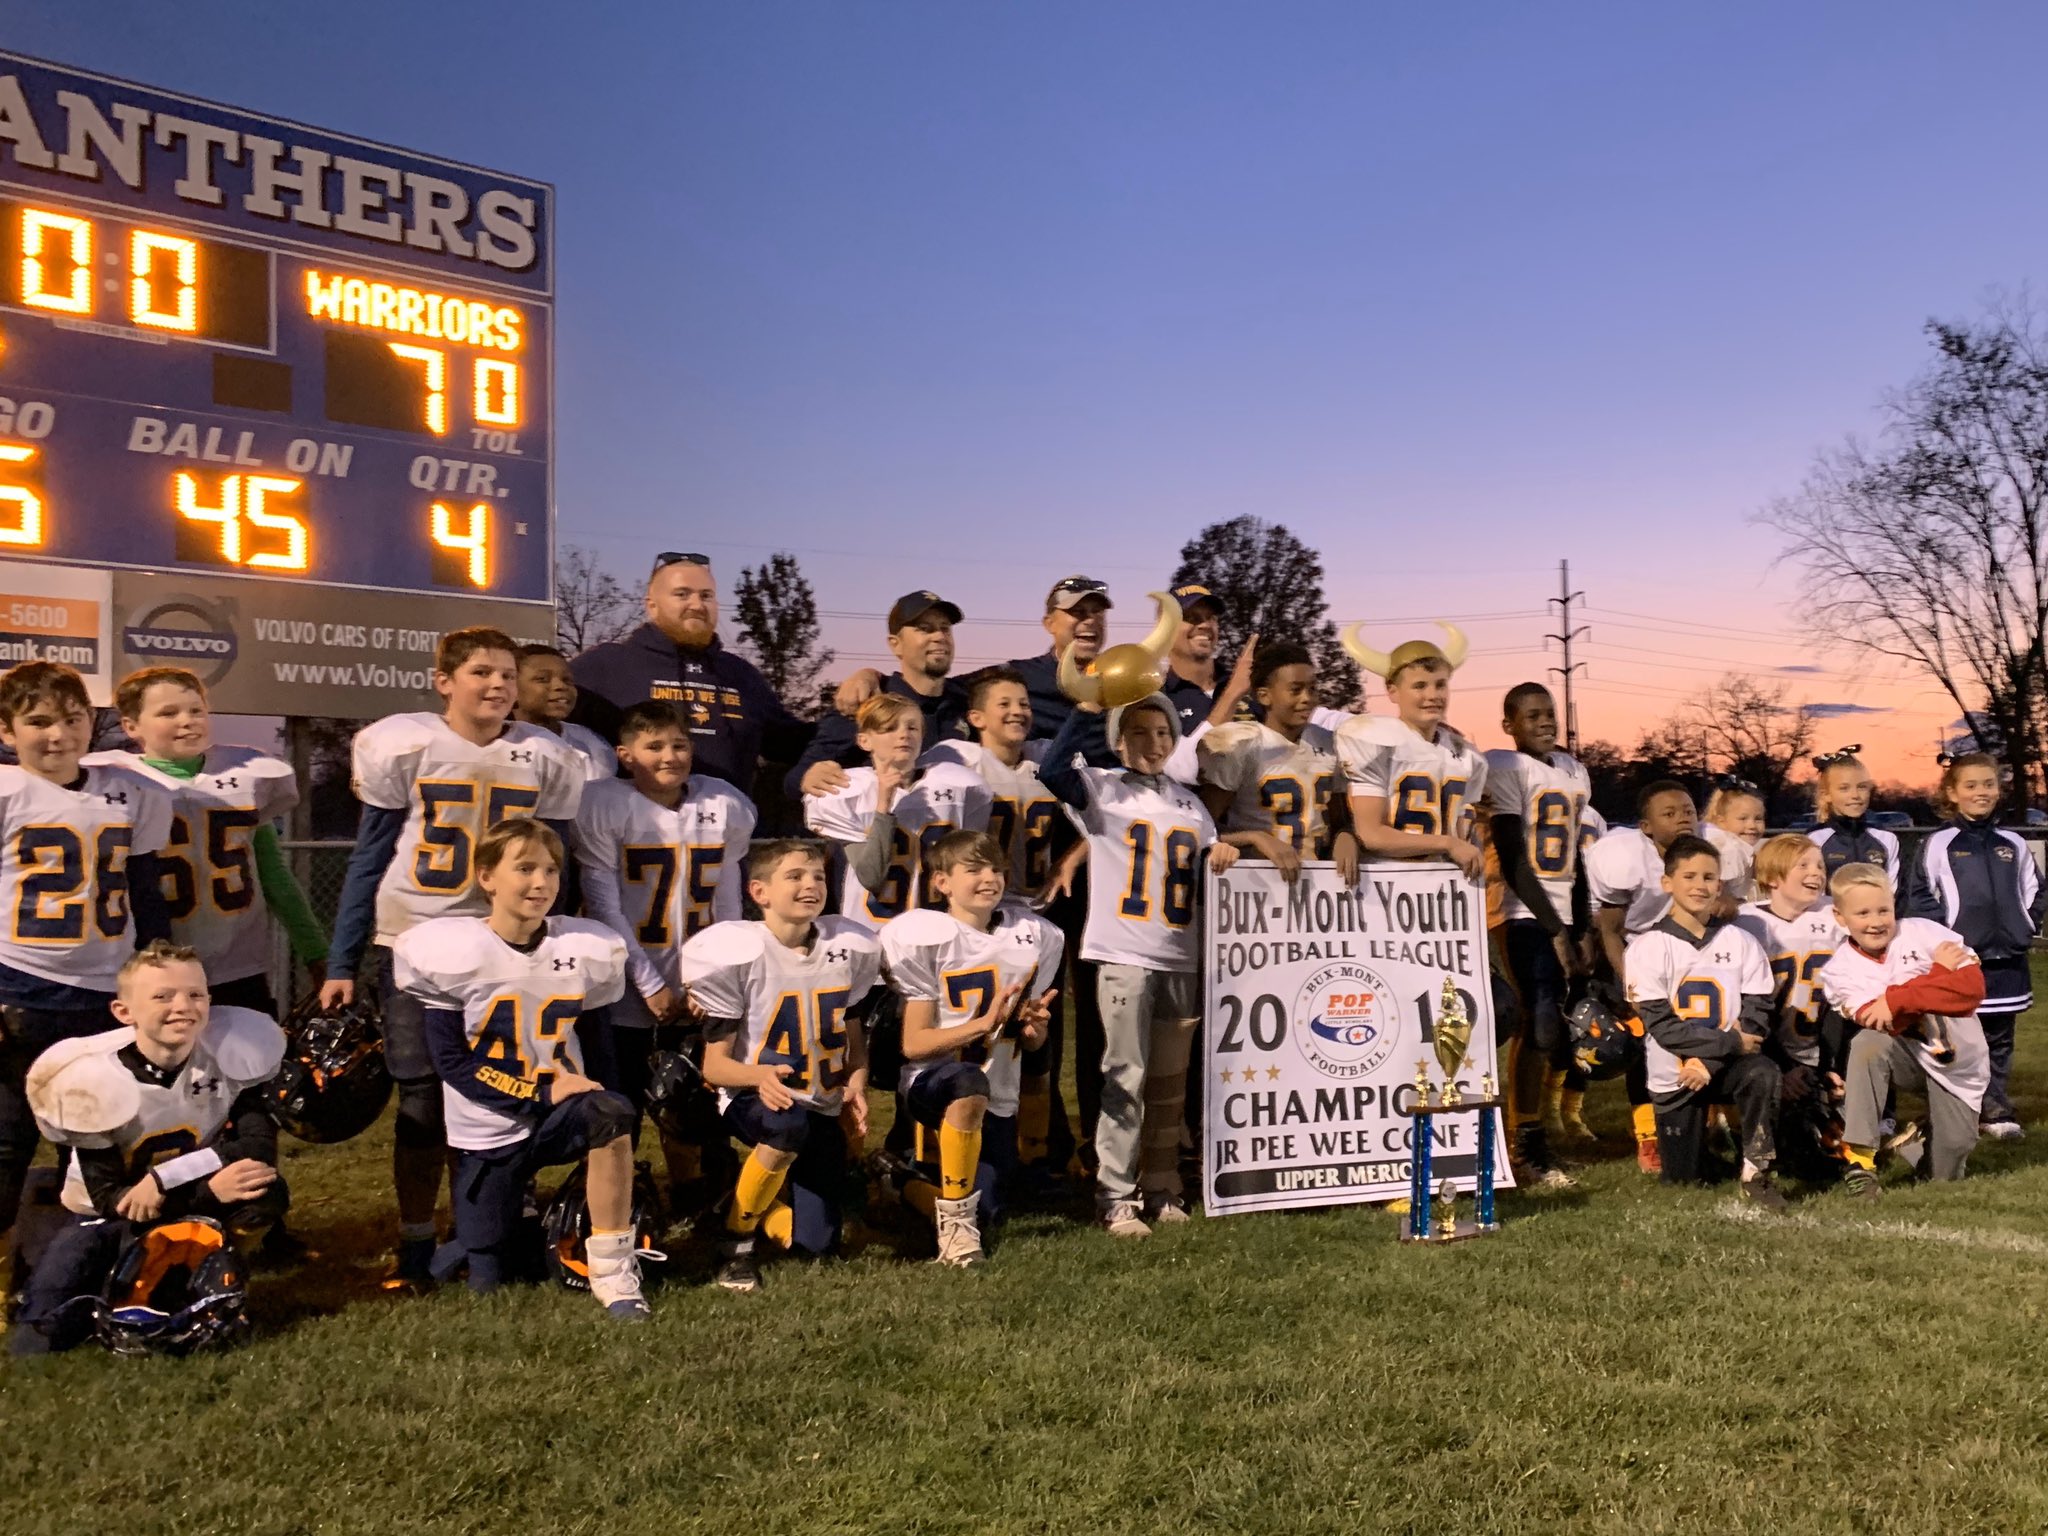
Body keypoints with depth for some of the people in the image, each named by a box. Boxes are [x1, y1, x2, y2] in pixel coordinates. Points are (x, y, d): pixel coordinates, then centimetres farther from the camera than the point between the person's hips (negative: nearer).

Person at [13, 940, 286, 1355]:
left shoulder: (232, 1051, -20)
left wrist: (165, 1179, -36)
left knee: (266, 1192, -32)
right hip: (106, 1215, -2)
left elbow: (259, 1150, -24)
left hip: (195, 1207, 2)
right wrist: (210, 1190, -36)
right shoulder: (91, 1079, -24)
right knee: (35, 1340, -26)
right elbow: (108, 1196, -23)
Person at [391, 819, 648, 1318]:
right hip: (488, 1131, -1)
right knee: (485, 1281, 3)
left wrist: (585, 1084, -10)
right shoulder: (451, 953, -13)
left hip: (560, 1113, 1)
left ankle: (612, 1271, -21)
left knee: (611, 1113, -34)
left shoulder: (587, 950, -4)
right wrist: (541, 1093, -20)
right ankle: (521, 1217, 39)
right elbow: (452, 1062, -13)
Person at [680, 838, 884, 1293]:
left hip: (824, 1106, 4)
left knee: (813, 1243, -7)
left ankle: (769, 1194, 28)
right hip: (751, 1097, -4)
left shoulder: (850, 948, 0)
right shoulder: (737, 953, -13)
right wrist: (761, 1076, -31)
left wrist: (857, 1084, -7)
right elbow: (714, 1065, -11)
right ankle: (736, 1236, -13)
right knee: (790, 1125, -39)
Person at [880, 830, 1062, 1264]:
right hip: (932, 1081, -5)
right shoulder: (921, 936, -12)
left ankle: (911, 1190, 37)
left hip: (999, 1098, 5)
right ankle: (955, 1220, -21)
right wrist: (984, 1023, -26)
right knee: (969, 1083, -40)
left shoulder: (1035, 936, 3)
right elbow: (913, 1044, -14)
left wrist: (1033, 1027, -13)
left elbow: (1032, 1042, 12)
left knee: (986, 1218, 5)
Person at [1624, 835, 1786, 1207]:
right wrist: (1731, 1043, -20)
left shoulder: (1741, 943, -1)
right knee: (1682, 1177, 4)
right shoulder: (1648, 948, -8)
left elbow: (1756, 1018, -6)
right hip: (1674, 1074, -1)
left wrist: (1710, 1063, -19)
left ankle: (1756, 1173, -18)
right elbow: (1662, 1026, -14)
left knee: (1763, 1073, -33)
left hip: (1729, 1063, 1)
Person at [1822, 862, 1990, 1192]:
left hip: (1957, 1062, 0)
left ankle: (1926, 1137, 34)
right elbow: (1881, 1025, -22)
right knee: (1868, 1042, -35)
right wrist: (1939, 972, -22)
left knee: (1945, 1173, -6)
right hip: (1906, 1056, 0)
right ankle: (1860, 1160, -31)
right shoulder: (1840, 970, -9)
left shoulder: (1923, 933, -11)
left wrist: (1897, 999, -26)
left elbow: (1973, 986, -21)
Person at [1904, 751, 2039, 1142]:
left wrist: (2026, 927, 5)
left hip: (2007, 961, 4)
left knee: (1999, 1040, 10)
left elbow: (2035, 890, 17)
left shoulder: (2014, 844, 9)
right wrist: (1943, 935, -10)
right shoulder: (1939, 845, -3)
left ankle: (1997, 1111, 18)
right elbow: (1919, 897, -4)